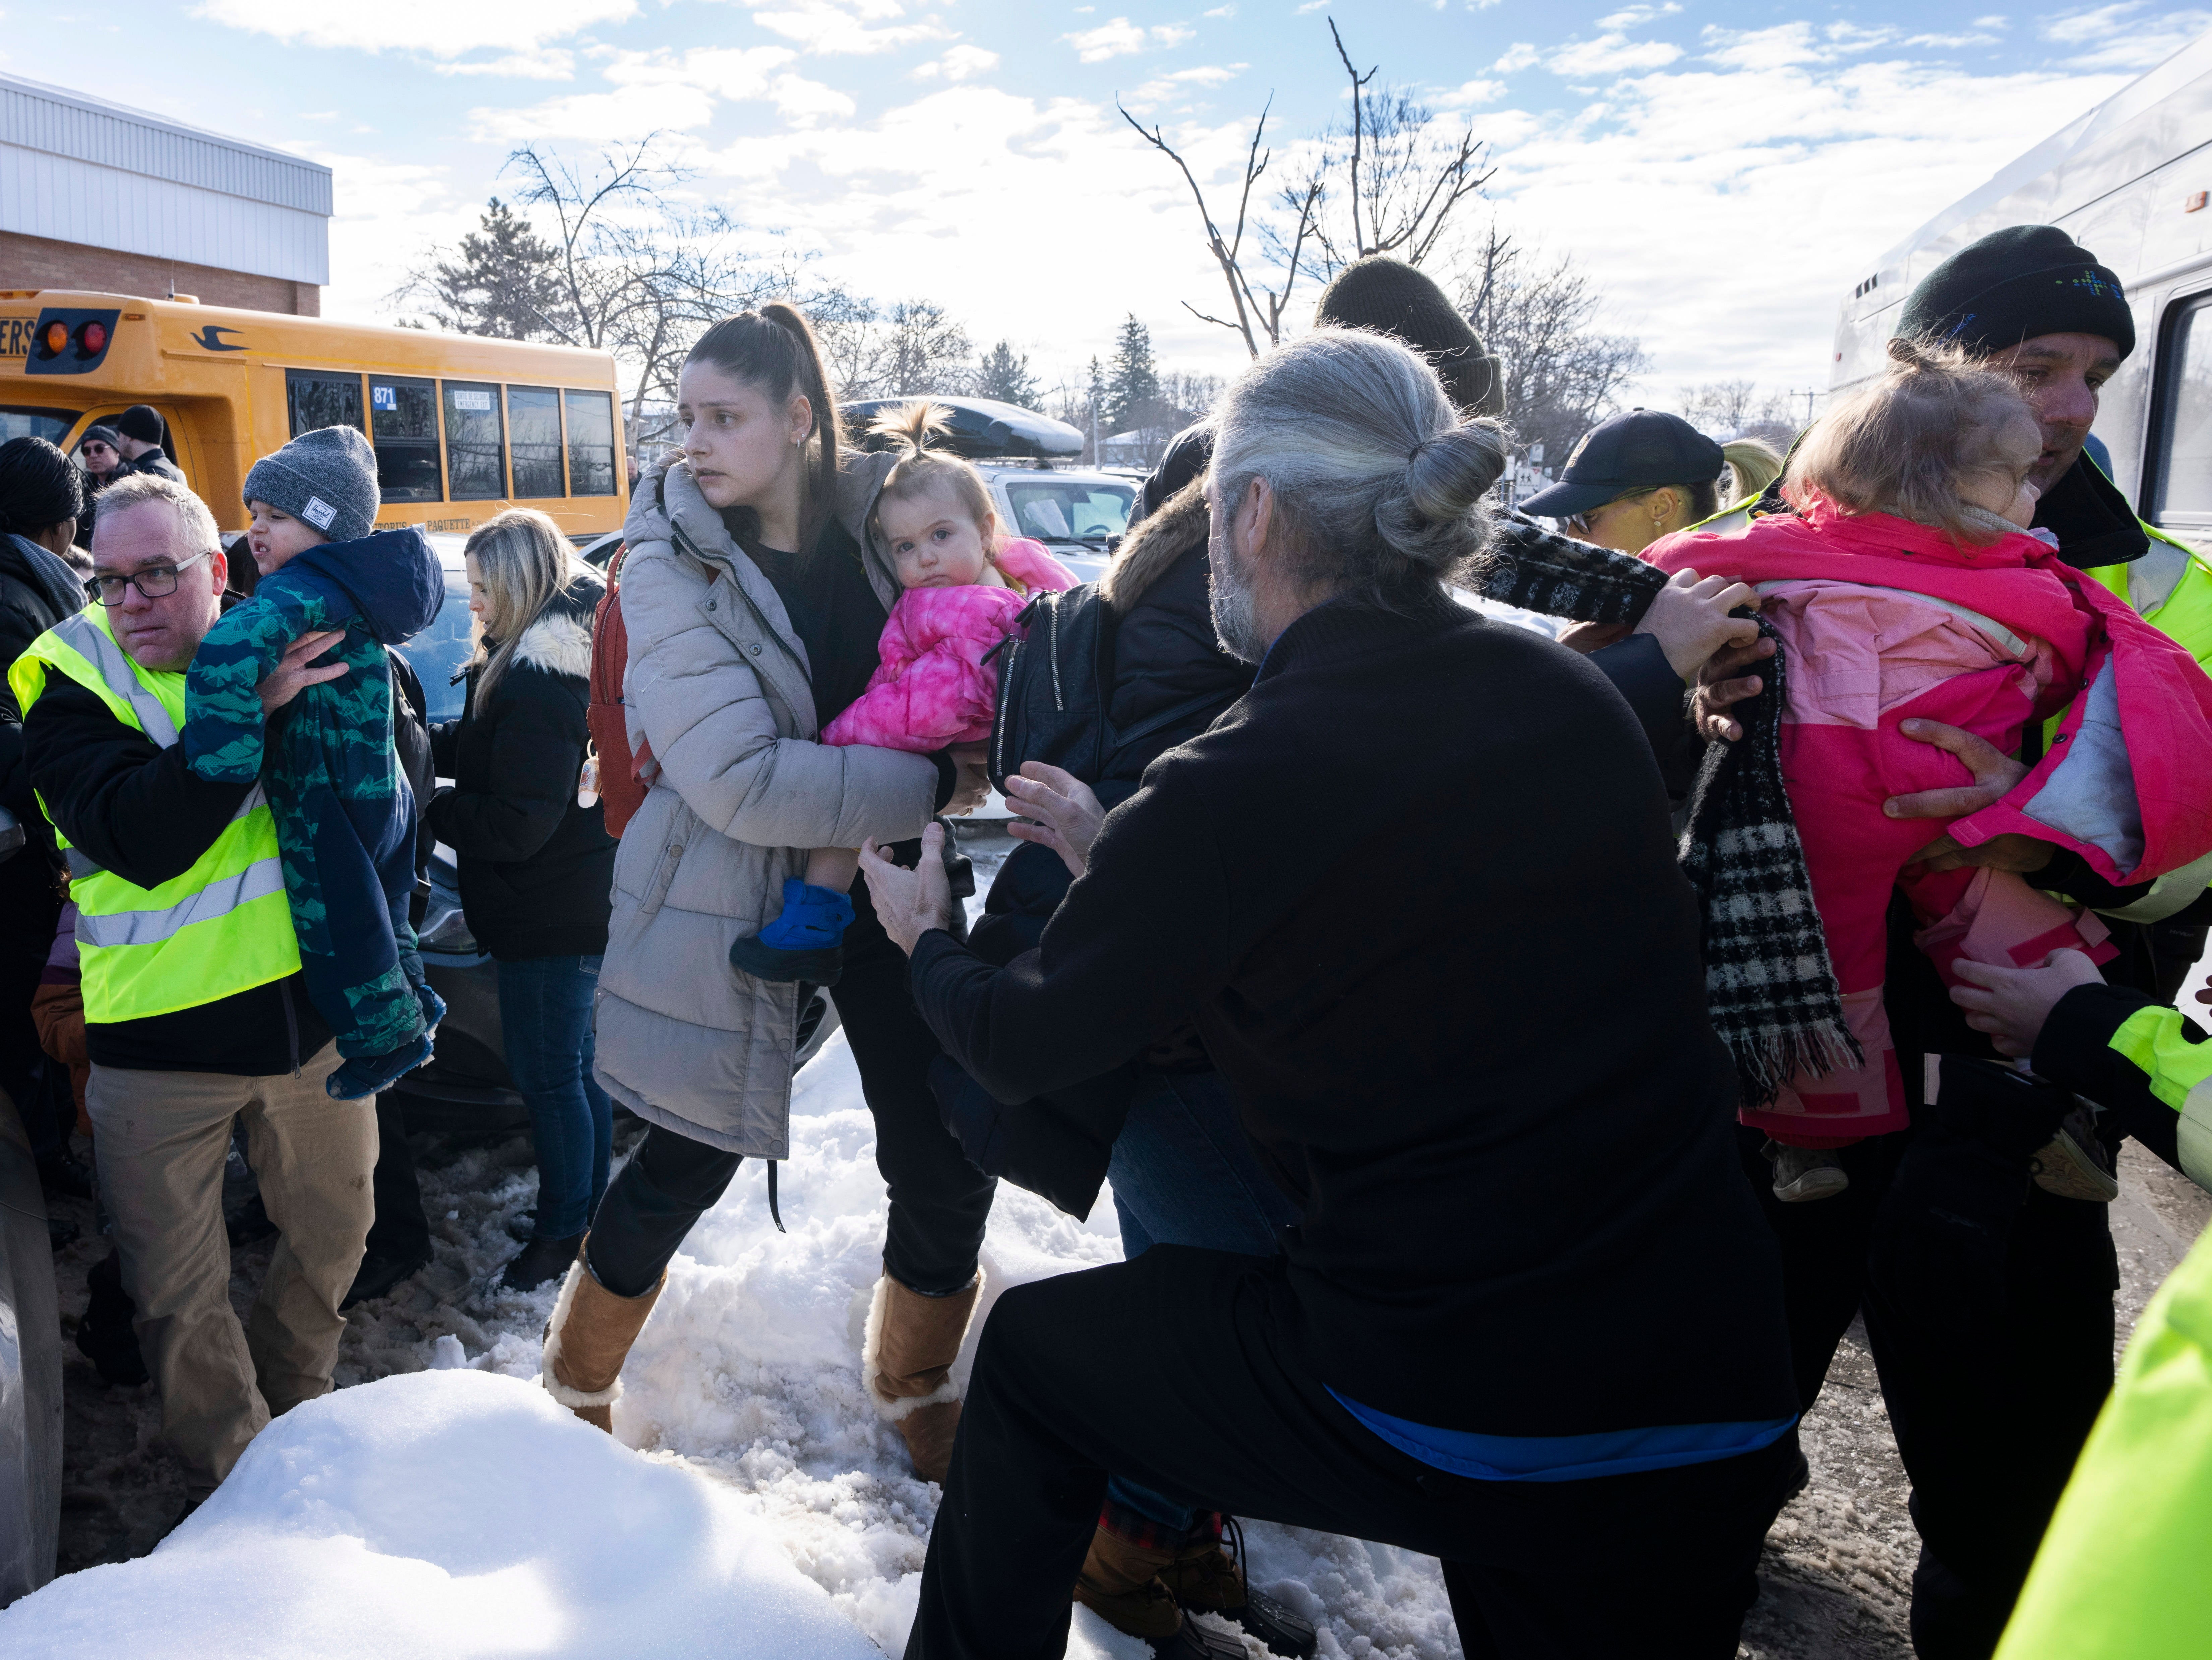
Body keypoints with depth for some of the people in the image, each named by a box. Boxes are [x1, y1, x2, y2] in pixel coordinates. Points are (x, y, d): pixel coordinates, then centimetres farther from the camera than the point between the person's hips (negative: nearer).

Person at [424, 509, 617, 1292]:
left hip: (552, 913, -10)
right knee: (575, 1065, 20)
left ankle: (563, 1232, 18)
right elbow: (477, 747, 14)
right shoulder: (566, 657, 8)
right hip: (581, 900, 10)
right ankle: (589, 1213, 33)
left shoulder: (539, 683, -23)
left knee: (549, 1074, 3)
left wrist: (423, 808, -13)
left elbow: (517, 824, -23)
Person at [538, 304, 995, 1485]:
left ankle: (915, 1393, 35)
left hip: (880, 883, 4)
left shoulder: (876, 516, -2)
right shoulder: (670, 567, -14)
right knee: (688, 1165, 7)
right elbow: (743, 783, -25)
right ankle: (573, 1386, 37)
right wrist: (936, 786, -22)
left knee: (947, 1163, 7)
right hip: (730, 898, -4)